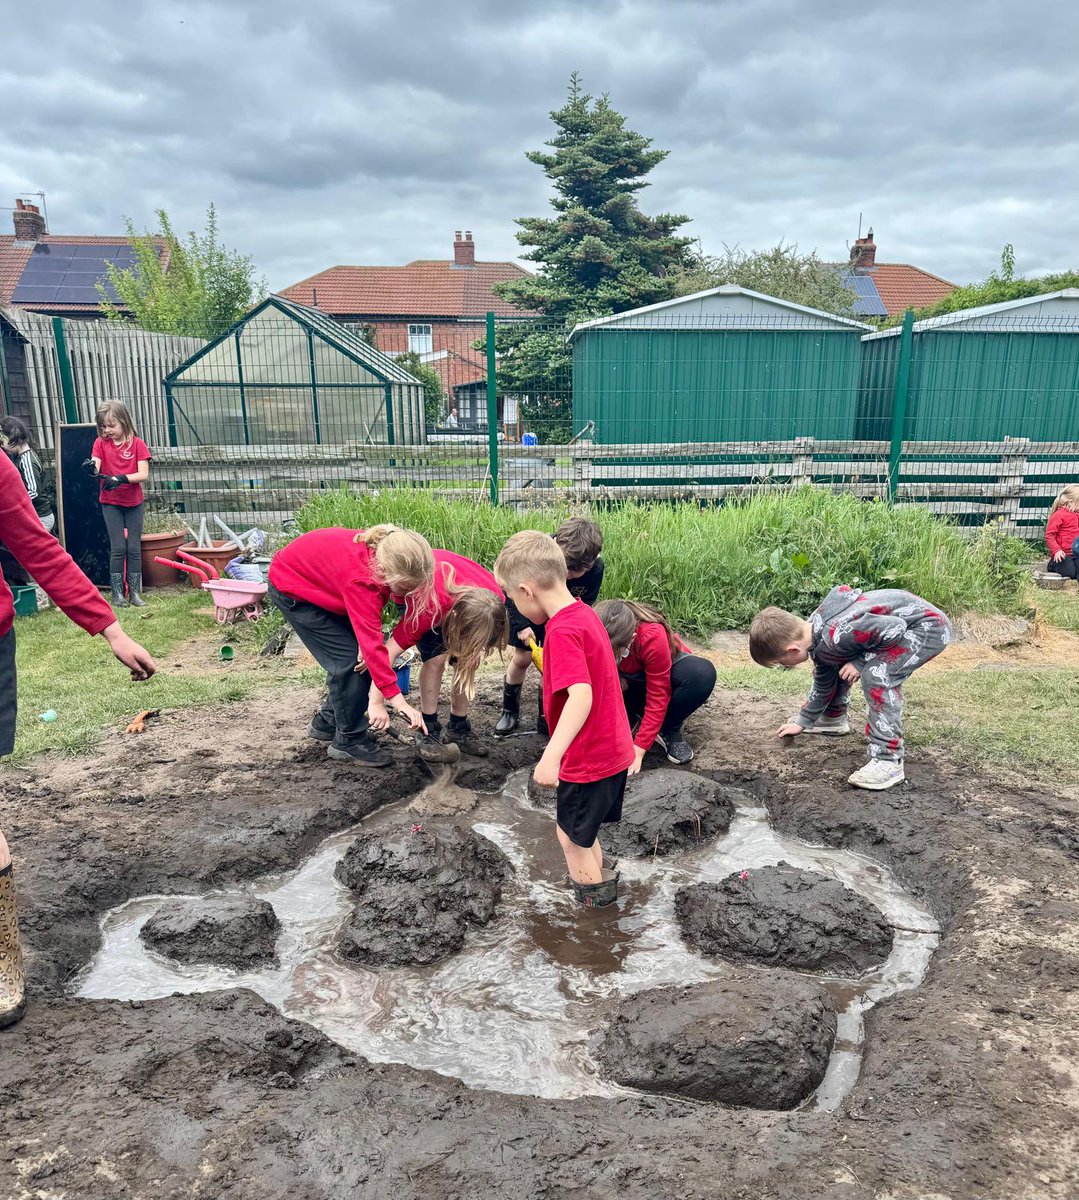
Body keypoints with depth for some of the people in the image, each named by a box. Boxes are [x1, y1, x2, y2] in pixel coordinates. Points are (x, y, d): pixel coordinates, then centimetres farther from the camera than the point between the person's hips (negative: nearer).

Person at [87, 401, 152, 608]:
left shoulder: (137, 444, -5)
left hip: (134, 503, 0)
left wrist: (121, 478, -29)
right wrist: (91, 469, -38)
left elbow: (143, 474, -14)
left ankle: (135, 592, 12)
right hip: (111, 503, 0)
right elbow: (95, 468, -15)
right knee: (118, 547, -5)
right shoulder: (101, 443, -2)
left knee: (134, 548, 3)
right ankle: (117, 593, 4)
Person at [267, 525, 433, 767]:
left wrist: (366, 644, -24)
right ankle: (349, 740, 0)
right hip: (291, 588, -7)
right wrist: (397, 699, -41)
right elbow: (371, 642, -42)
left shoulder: (383, 552, -21)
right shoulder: (359, 578, -42)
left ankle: (327, 723, 21)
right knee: (348, 658, -14)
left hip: (318, 581, 7)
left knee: (362, 656, 3)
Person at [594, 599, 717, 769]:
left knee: (703, 673, -36)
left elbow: (658, 696, -33)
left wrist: (638, 750, -34)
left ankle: (669, 732, -15)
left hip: (667, 671, -2)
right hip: (629, 678, 2)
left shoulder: (652, 637, -38)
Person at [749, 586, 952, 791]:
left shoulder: (837, 635, -33)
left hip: (928, 626, -9)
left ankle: (888, 761, -23)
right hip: (897, 621, 10)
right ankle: (833, 718, 33)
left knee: (877, 675, -28)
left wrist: (860, 662, -21)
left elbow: (895, 629, -29)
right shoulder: (816, 636, -1)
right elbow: (823, 682, 14)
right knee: (831, 665, 13)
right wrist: (804, 722, 23)